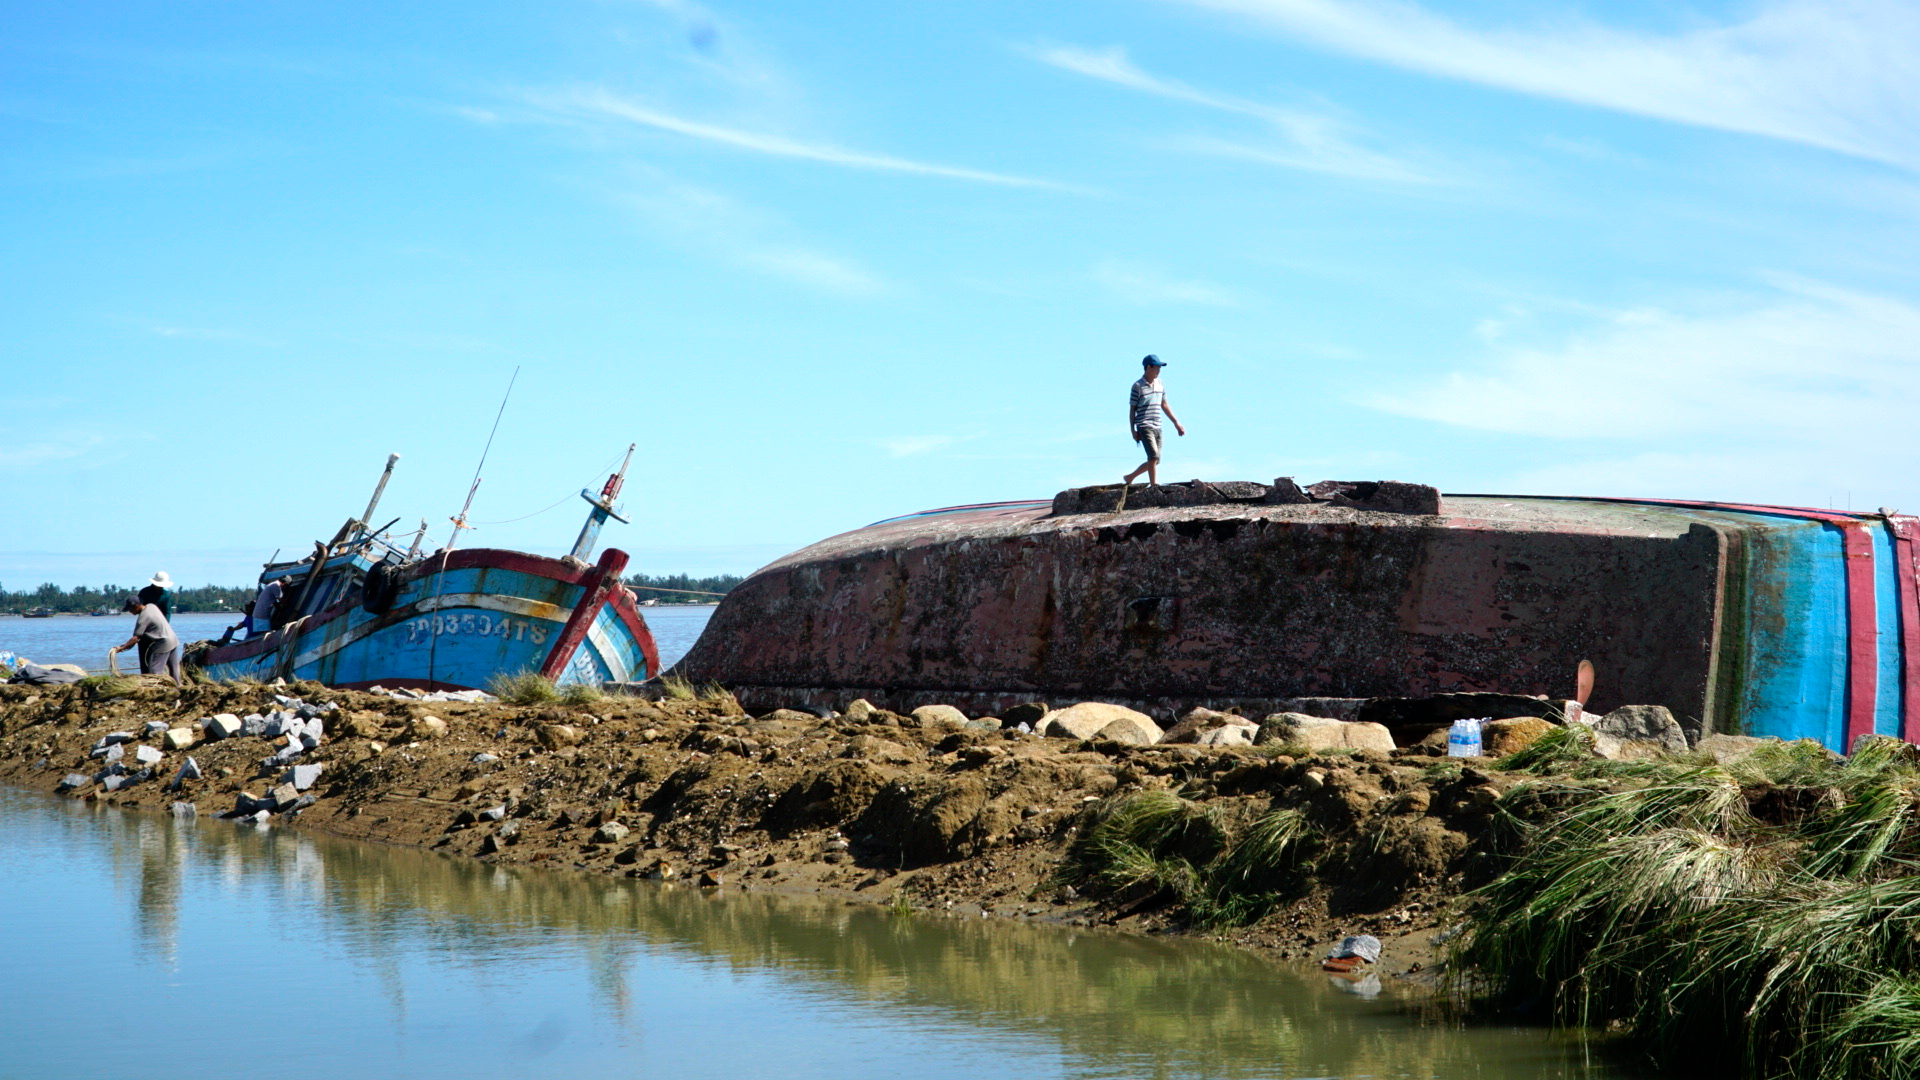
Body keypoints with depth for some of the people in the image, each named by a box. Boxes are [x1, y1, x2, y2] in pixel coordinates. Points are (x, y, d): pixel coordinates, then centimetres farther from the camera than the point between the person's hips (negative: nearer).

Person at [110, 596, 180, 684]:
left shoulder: (143, 617, -21)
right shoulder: (151, 606, 3)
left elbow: (136, 638, -24)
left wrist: (121, 648, -23)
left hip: (163, 645, -9)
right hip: (173, 640, 9)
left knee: (154, 671, -7)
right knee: (174, 670, 17)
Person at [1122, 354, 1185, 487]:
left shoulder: (1160, 384, 13)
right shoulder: (1138, 386, -6)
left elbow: (1164, 405, 22)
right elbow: (1132, 409, -3)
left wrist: (1176, 422, 20)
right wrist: (1133, 430, -7)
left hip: (1157, 428, 7)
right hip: (1144, 427, -7)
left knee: (1155, 460, 9)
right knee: (1153, 456, -19)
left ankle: (1130, 477, 25)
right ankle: (1154, 486, -17)